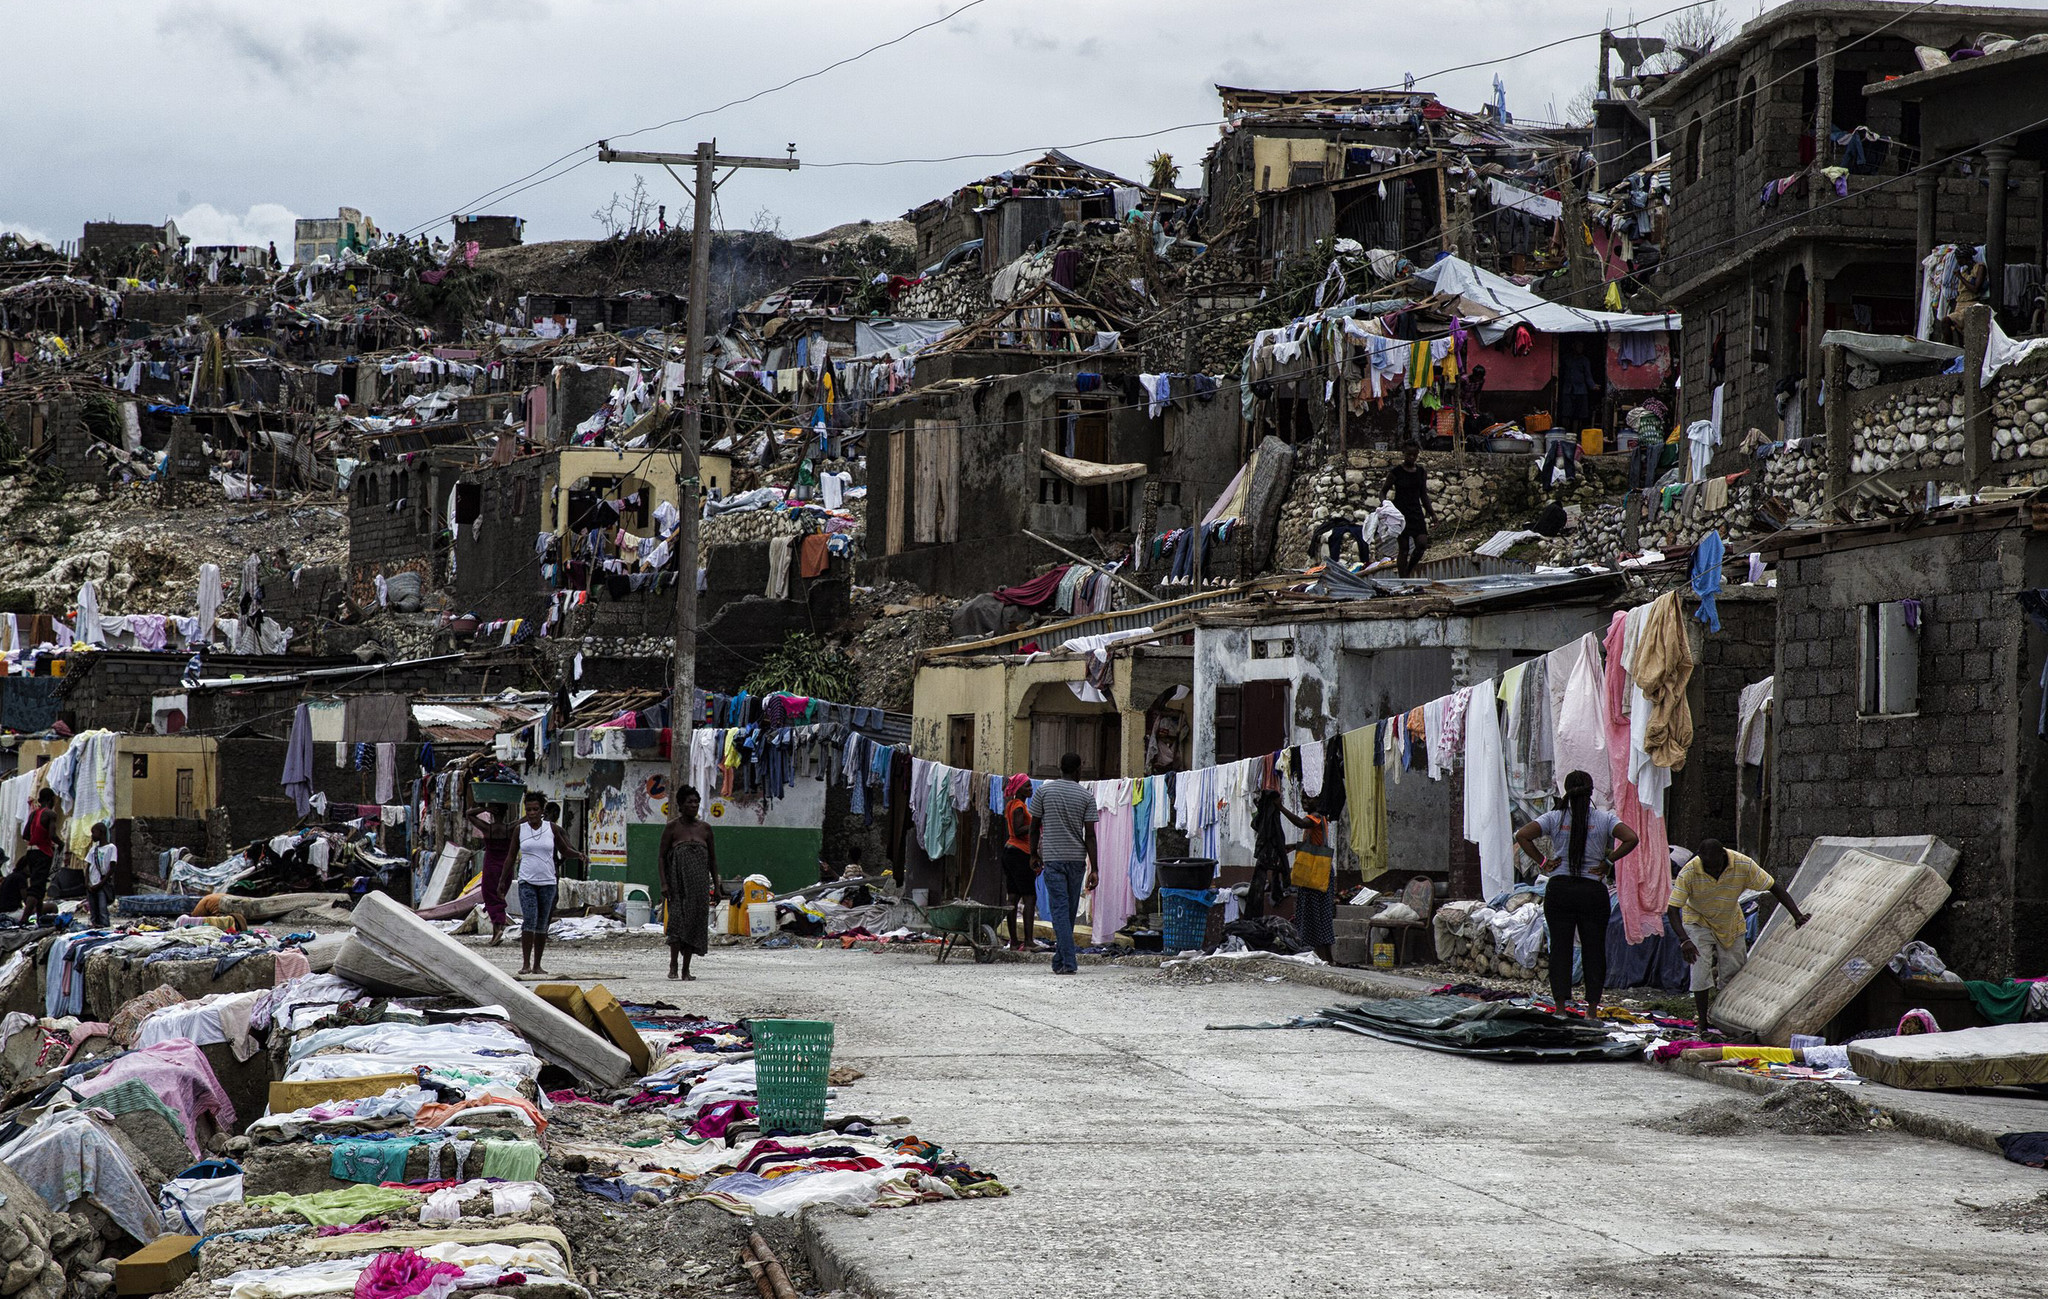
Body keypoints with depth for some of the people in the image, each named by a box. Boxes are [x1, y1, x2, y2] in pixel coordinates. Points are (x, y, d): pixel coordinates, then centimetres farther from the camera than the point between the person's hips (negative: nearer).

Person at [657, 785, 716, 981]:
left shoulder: (705, 828, 10)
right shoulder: (672, 827, -1)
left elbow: (712, 859, 15)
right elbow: (662, 856, -2)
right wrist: (664, 883, -11)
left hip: (699, 883, 4)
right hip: (678, 882, -4)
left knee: (695, 922, 2)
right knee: (678, 918, -16)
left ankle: (686, 969, 8)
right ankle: (673, 965, -10)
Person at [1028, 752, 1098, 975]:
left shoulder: (1043, 790, -1)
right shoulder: (1086, 797, -1)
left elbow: (1035, 826, 2)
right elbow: (1090, 835, -4)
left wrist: (1034, 854, 16)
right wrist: (1093, 869, -4)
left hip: (1052, 857, -1)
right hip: (1076, 857, 1)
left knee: (1060, 909, -5)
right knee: (1070, 911, 12)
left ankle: (1068, 962, -15)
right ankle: (1060, 960, 21)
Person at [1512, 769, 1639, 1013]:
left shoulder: (1555, 817, 2)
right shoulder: (1604, 818, 0)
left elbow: (1522, 836, -7)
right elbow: (1631, 839, -12)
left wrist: (1542, 862, -1)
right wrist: (1607, 862, -4)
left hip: (1559, 890, 1)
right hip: (1593, 890, -1)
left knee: (1560, 948, 3)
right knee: (1593, 950, 7)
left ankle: (1560, 1006, -2)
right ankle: (1592, 1007, 7)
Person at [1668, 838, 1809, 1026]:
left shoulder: (1744, 865, -27)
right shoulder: (1689, 873, -32)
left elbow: (1774, 888, -18)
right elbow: (1673, 909, -29)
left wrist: (1797, 916, -23)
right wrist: (1684, 940, -43)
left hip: (1731, 922, 3)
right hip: (1699, 921, -3)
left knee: (1736, 970, 3)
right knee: (1701, 968, -18)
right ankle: (1703, 1023, -9)